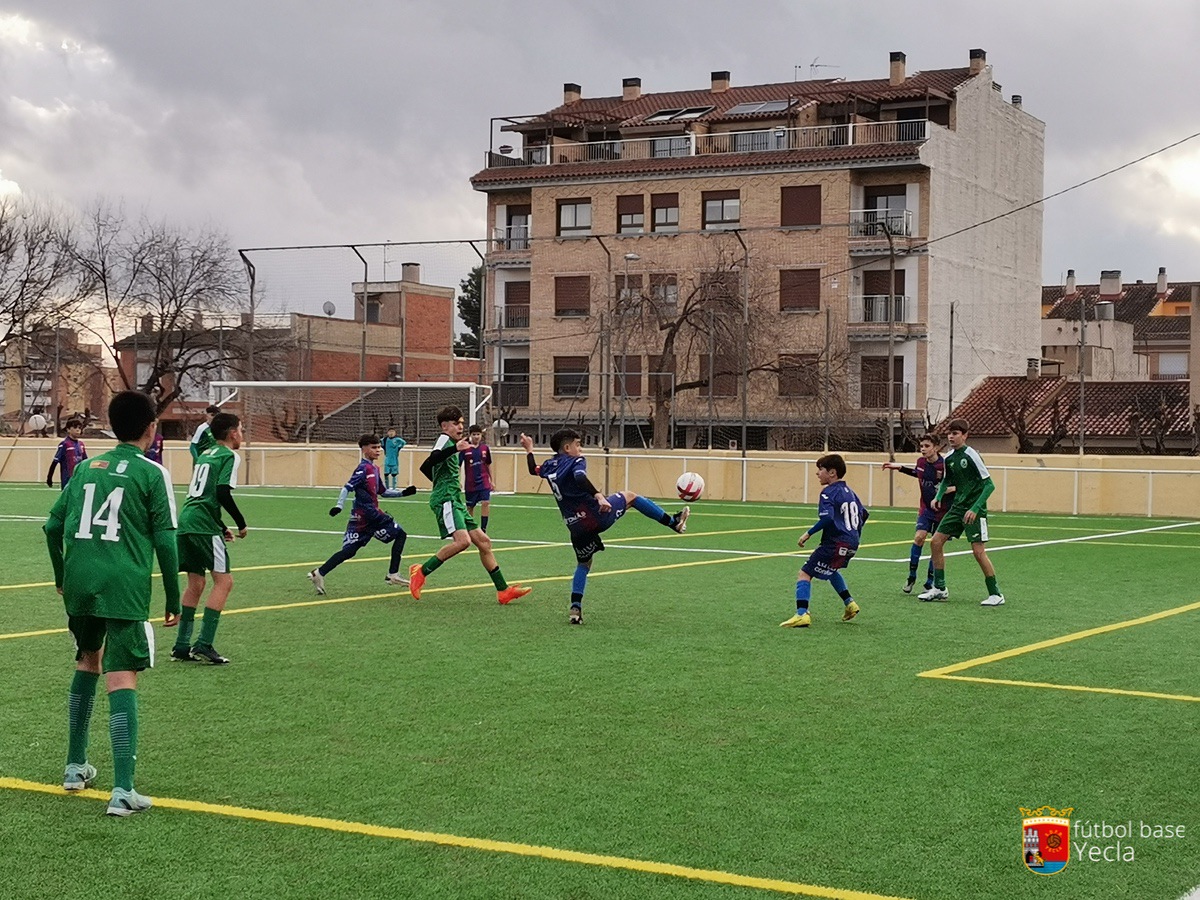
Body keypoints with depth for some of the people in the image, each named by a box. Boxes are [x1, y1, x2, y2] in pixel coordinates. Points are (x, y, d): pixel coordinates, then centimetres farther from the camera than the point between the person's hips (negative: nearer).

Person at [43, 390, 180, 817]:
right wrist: (173, 600, 2)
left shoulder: (87, 467, 14)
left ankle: (76, 766, 33)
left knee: (87, 662, 25)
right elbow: (165, 541, -5)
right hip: (124, 589, -5)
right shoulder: (152, 473, -1)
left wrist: (61, 577, 29)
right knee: (122, 680, -8)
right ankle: (122, 792, -13)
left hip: (78, 584, 6)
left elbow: (53, 527, 16)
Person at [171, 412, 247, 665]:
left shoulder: (205, 454, 22)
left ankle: (181, 646, 16)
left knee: (195, 582, 15)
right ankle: (203, 644, -12)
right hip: (203, 525, -9)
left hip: (185, 521, 9)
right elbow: (223, 493, -17)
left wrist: (221, 527, 26)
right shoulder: (230, 456, -4)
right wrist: (241, 523, -5)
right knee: (223, 580, -5)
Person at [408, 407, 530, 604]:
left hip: (455, 501, 11)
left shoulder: (451, 443, 22)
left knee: (483, 541, 8)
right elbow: (429, 462, -28)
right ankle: (421, 572, -15)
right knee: (462, 540, -28)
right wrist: (455, 449, -39)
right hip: (445, 500, -11)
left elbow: (425, 469, 32)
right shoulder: (444, 440, -7)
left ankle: (503, 590, 10)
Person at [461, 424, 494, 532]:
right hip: (470, 483, -1)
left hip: (484, 481, 1)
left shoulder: (485, 448, 2)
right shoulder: (465, 449, -5)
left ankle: (483, 528, -12)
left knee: (485, 503, -16)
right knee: (470, 507, 10)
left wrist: (491, 480, 16)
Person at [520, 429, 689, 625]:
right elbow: (580, 478, -28)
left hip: (576, 527, 6)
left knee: (583, 564, 24)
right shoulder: (576, 462, -5)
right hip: (597, 515, -6)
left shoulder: (550, 466, 15)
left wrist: (529, 450, 53)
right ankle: (673, 522, 20)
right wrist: (599, 496, -38)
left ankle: (575, 609, 8)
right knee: (629, 496, 18)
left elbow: (534, 470, 37)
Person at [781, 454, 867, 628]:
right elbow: (864, 514, 22)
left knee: (804, 573, -9)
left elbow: (827, 518, -25)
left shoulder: (828, 492, -11)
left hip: (835, 544, -9)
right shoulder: (849, 491, 16)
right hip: (852, 543, 9)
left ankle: (802, 614, -24)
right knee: (830, 570, 36)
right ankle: (849, 604, 32)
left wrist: (808, 533, -18)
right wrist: (855, 537, 32)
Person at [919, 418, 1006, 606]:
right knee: (936, 541, 3)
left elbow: (989, 484, -16)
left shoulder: (972, 455, -16)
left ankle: (996, 594, 1)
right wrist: (939, 496, 5)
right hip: (957, 507, 8)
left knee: (979, 551, -12)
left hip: (974, 511, -8)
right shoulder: (949, 457, 5)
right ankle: (939, 589, 14)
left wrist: (975, 508, -23)